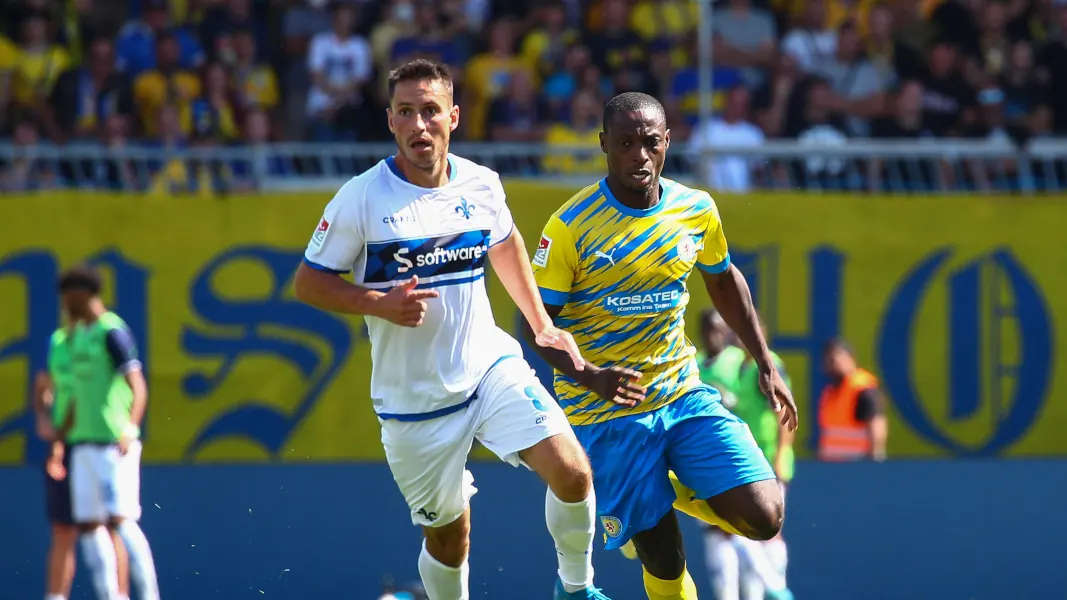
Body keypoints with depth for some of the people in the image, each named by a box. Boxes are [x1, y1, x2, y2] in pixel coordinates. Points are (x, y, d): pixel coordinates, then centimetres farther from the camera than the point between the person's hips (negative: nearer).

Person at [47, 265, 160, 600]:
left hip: (114, 445, -9)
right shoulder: (79, 335, 18)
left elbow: (138, 387, -17)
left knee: (119, 520, -13)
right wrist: (59, 440, 26)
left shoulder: (112, 331, -9)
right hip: (84, 445, 9)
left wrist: (130, 428, -32)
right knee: (88, 524, 6)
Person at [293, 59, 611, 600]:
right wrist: (380, 304, -21)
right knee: (448, 535, 5)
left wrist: (541, 324, 20)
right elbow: (307, 282, -6)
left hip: (491, 367, 2)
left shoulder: (481, 185, 0)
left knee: (572, 473, -15)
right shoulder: (361, 199, -12)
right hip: (414, 399, -2)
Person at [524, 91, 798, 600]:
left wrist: (766, 365, 16)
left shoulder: (697, 211, -1)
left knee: (763, 519, -10)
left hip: (683, 394, 4)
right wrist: (590, 377, -29)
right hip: (606, 413, -4)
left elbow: (724, 282, 18)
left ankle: (678, 489, 20)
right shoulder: (570, 227, -14)